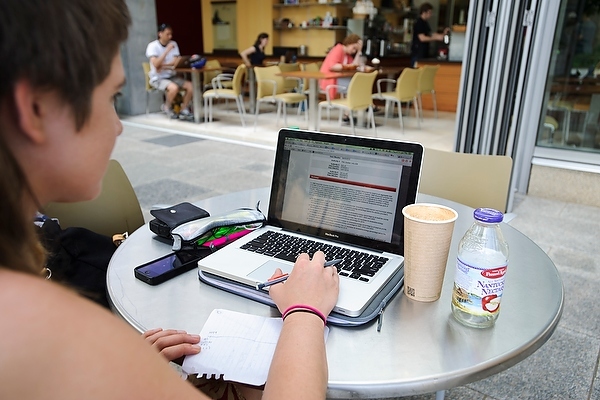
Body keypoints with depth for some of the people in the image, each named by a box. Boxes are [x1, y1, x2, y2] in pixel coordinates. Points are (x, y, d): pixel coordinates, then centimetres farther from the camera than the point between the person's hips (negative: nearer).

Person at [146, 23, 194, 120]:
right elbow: (156, 64, -22)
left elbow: (177, 62, -3)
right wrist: (167, 50, -24)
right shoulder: (153, 46, -9)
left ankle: (184, 111, -2)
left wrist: (163, 66, -17)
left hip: (172, 76, 5)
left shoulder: (173, 44, 5)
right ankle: (167, 107, -3)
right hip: (158, 78, -5)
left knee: (190, 86, -18)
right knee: (174, 88, -33)